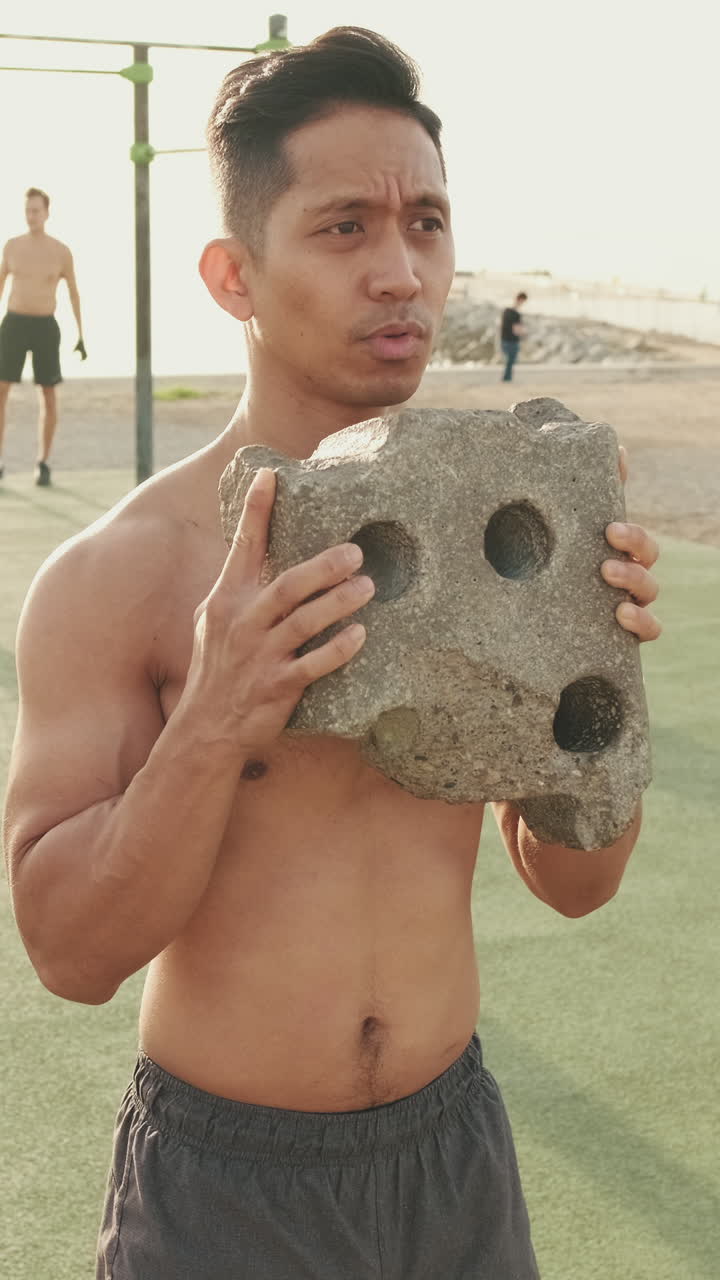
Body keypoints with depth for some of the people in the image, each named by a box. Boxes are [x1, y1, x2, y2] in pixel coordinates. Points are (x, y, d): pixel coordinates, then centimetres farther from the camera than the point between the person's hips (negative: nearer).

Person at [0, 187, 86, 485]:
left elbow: (74, 293, 7)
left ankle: (43, 464, 12)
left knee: (49, 396, 1)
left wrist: (81, 335, 3)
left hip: (46, 327, -1)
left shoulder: (62, 251, -2)